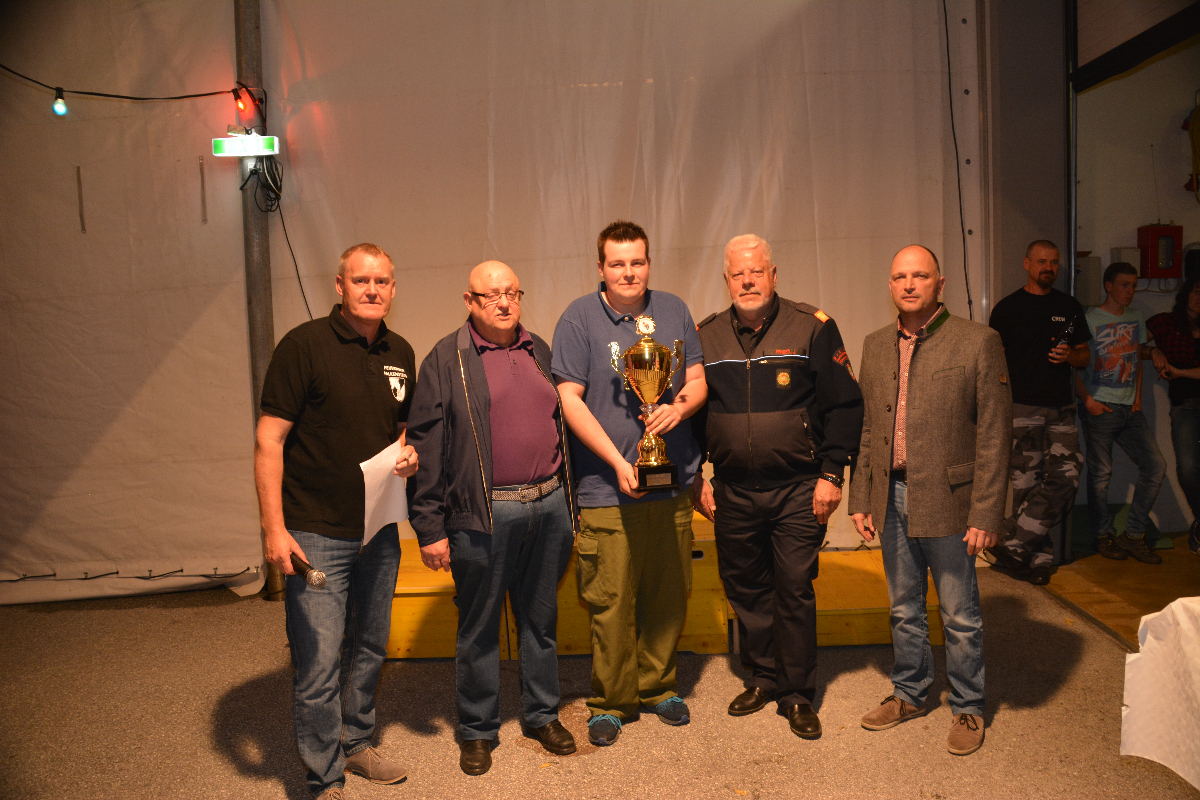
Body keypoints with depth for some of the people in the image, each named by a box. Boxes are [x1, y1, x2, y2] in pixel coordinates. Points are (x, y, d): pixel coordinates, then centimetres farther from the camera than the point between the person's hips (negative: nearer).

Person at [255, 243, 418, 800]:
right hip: (316, 534, -6)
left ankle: (356, 744, 38)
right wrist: (274, 528, -17)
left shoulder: (400, 354, 7)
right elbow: (269, 441, -12)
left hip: (379, 531, 6)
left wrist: (410, 453, -2)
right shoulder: (304, 346, -11)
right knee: (318, 664, -1)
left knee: (369, 648, 18)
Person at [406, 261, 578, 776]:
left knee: (541, 618, 15)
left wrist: (569, 504, 13)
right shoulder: (445, 360, -3)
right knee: (479, 627, 8)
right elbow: (425, 447, -5)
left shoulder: (539, 351, 12)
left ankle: (542, 715, 32)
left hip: (549, 506, 4)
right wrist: (429, 527, -9)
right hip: (484, 516, -4)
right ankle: (477, 730, 25)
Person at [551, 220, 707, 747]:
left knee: (669, 593, 12)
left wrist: (680, 406, -11)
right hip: (608, 487, -4)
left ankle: (658, 688, 31)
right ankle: (610, 702, 19)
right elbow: (570, 400, -7)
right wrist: (618, 462, -14)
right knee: (611, 600, 1)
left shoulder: (672, 311, 10)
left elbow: (697, 381, 12)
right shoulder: (579, 318, -3)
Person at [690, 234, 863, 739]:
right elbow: (691, 412, 12)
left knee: (795, 592, 3)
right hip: (732, 493, 3)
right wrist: (697, 478, 8)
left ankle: (798, 694, 19)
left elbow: (843, 405, -2)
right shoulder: (706, 337, 5)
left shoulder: (812, 328, -3)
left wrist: (831, 473, -7)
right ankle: (763, 678, 32)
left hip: (797, 490, -3)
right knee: (745, 590, 13)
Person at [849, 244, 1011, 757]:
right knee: (904, 609, 18)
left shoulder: (978, 341, -8)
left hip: (946, 500, -4)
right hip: (891, 498, 5)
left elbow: (994, 434, -9)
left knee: (960, 616, 9)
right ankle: (910, 694, 36)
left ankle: (967, 709, 29)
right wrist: (859, 499, 8)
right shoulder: (876, 345, 8)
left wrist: (985, 513, -13)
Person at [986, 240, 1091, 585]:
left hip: (1061, 408, 4)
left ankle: (1012, 543, -3)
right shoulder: (1007, 308, 3)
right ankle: (1038, 558, 6)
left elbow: (1085, 355, 20)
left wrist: (1069, 356, -5)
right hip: (1022, 408, -3)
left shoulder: (1069, 307, 14)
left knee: (1065, 478, -9)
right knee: (1027, 484, -3)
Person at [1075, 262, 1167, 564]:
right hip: (1100, 408, -6)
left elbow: (1137, 361, 22)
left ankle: (1133, 534, 9)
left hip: (1130, 409, 6)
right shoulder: (1090, 320, -4)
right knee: (1100, 474, 0)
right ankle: (1103, 536, 14)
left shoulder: (1137, 320, 15)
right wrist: (1087, 399, -12)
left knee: (1155, 466, -1)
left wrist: (1137, 396, 11)